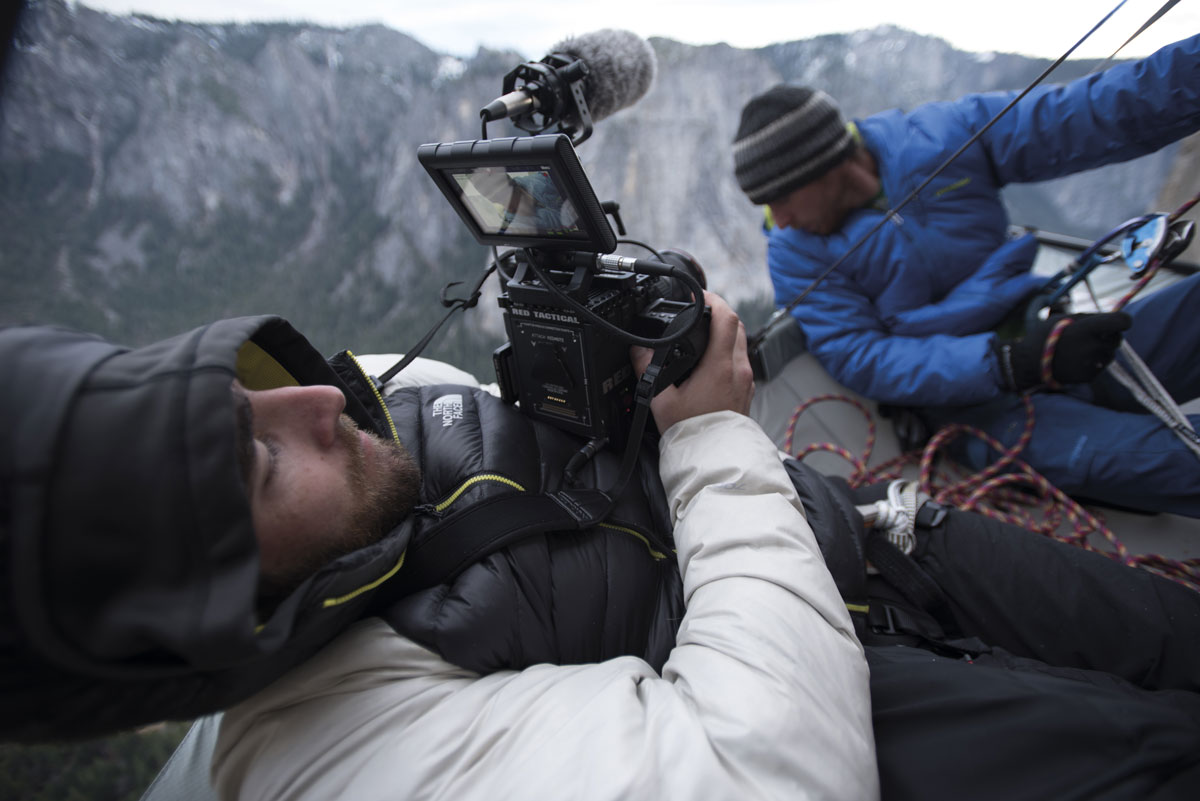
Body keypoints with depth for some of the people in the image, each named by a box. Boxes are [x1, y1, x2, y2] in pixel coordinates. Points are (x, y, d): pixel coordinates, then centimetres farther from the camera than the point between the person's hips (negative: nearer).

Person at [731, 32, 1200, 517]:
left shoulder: (947, 136, -4)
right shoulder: (793, 253, -10)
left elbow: (1092, 116, 2)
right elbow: (860, 360, -18)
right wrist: (1013, 362, -27)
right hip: (972, 403, -4)